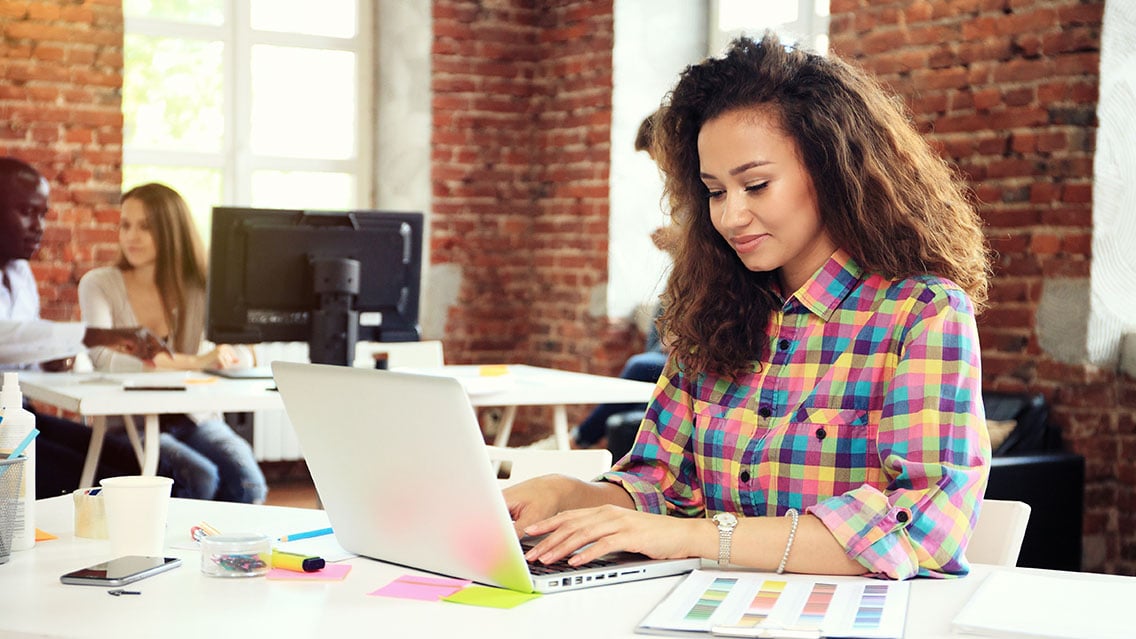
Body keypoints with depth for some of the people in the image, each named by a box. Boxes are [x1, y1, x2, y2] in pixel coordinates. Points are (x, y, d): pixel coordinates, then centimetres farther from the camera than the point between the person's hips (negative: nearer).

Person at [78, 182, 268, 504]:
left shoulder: (199, 287, 4)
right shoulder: (99, 284, -2)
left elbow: (248, 354, -7)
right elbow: (103, 359, -20)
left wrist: (227, 356, -31)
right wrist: (194, 362, -29)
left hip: (193, 417, 2)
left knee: (247, 483, -25)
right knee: (200, 478, -29)